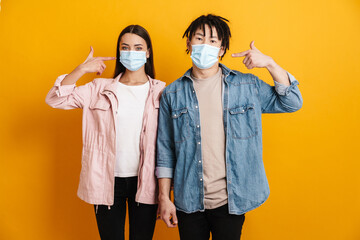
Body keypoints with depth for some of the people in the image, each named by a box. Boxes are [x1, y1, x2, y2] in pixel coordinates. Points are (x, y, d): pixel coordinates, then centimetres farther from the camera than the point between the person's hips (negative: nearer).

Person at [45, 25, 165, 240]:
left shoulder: (160, 91, 1)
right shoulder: (100, 89, 3)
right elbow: (55, 100, -5)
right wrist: (82, 69, -16)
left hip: (145, 182, 0)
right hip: (107, 182, 1)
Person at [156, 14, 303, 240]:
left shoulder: (247, 86, 2)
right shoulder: (172, 94, 2)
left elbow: (292, 103, 3)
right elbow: (165, 152, 4)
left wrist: (270, 64, -8)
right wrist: (164, 198, 2)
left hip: (231, 201, 0)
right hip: (189, 202, 1)